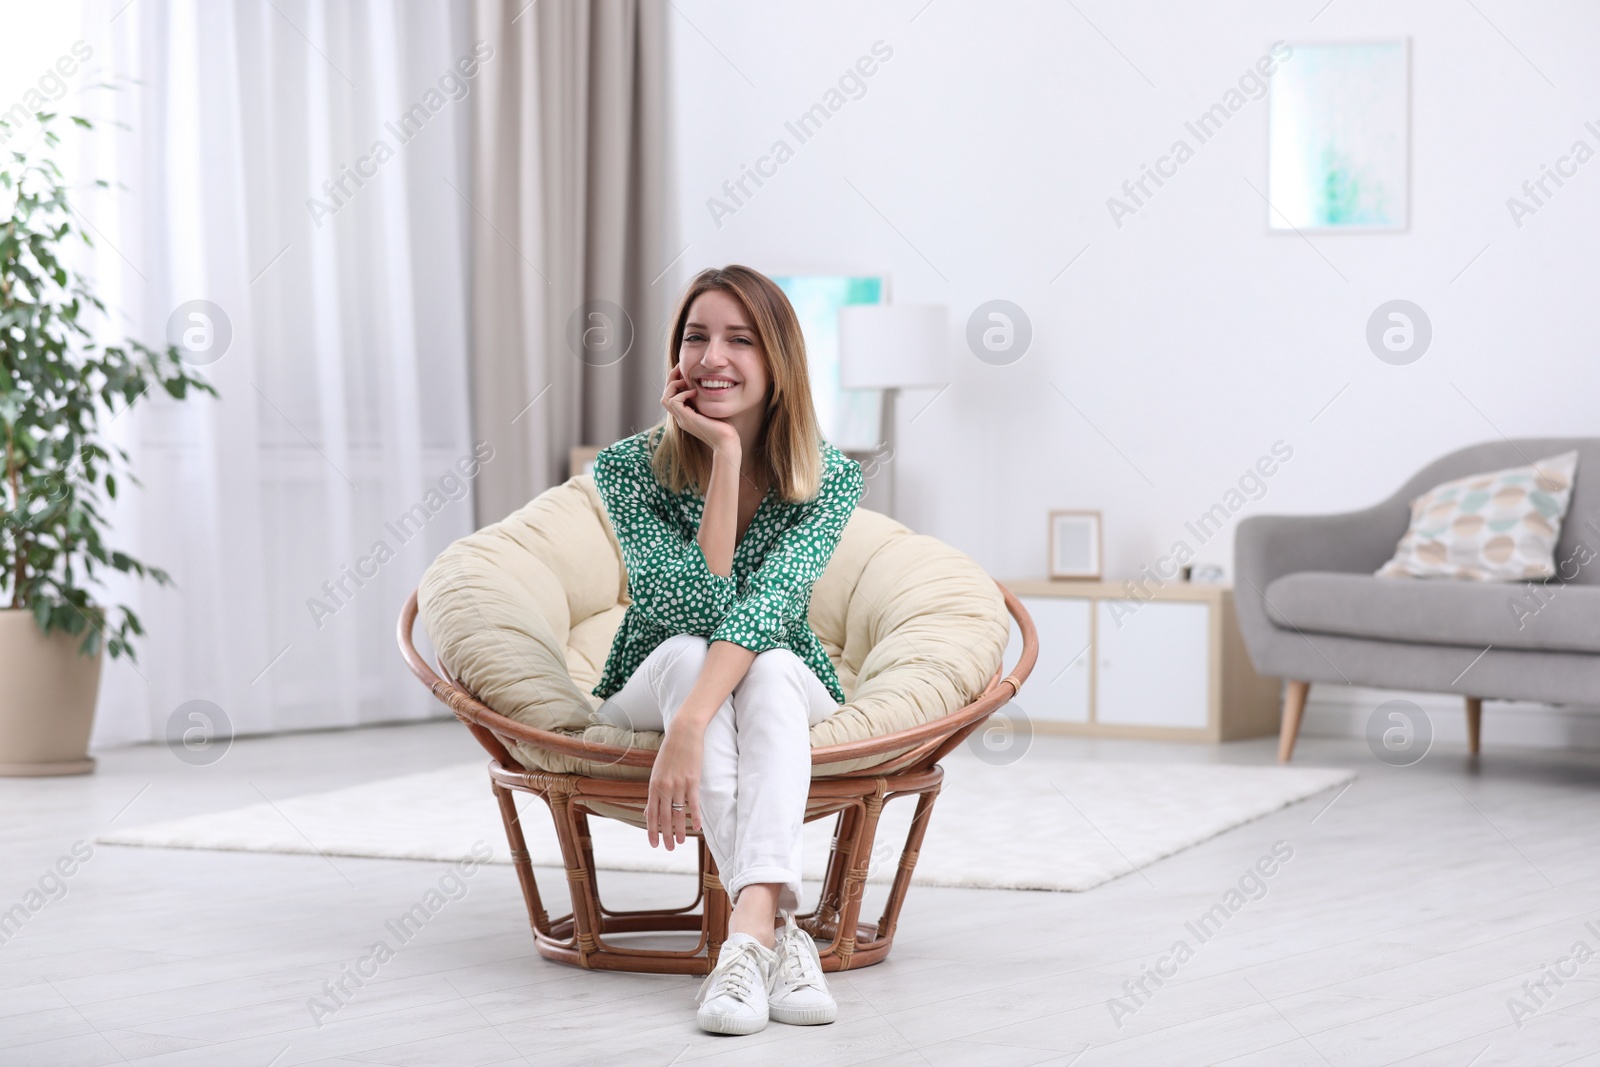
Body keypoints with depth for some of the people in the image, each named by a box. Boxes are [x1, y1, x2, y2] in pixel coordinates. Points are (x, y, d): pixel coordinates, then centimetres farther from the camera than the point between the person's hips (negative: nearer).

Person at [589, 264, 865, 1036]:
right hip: (653, 682, 0)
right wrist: (725, 456, -30)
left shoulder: (830, 479, -16)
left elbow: (765, 607, -32)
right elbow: (698, 609, -27)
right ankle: (776, 930, -47)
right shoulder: (628, 468, -16)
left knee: (768, 665, -35)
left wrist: (691, 726, -47)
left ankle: (747, 930, -52)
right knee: (688, 652, -35)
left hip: (787, 690, 0)